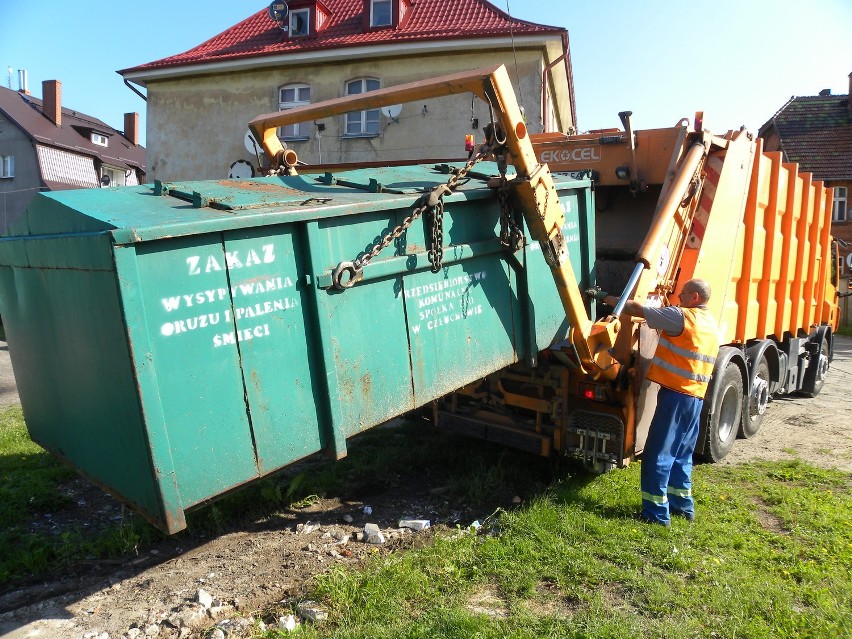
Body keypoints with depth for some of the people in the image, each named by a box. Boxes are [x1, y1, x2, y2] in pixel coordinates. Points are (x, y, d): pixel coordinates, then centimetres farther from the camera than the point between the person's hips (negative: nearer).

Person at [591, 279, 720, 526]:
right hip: (696, 397, 9)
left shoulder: (681, 316, -11)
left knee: (658, 454, -3)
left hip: (675, 394, -9)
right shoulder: (711, 324, 15)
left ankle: (657, 512, 0)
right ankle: (682, 504, 26)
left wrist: (606, 298, -1)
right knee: (681, 453, 19)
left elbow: (637, 309, -10)